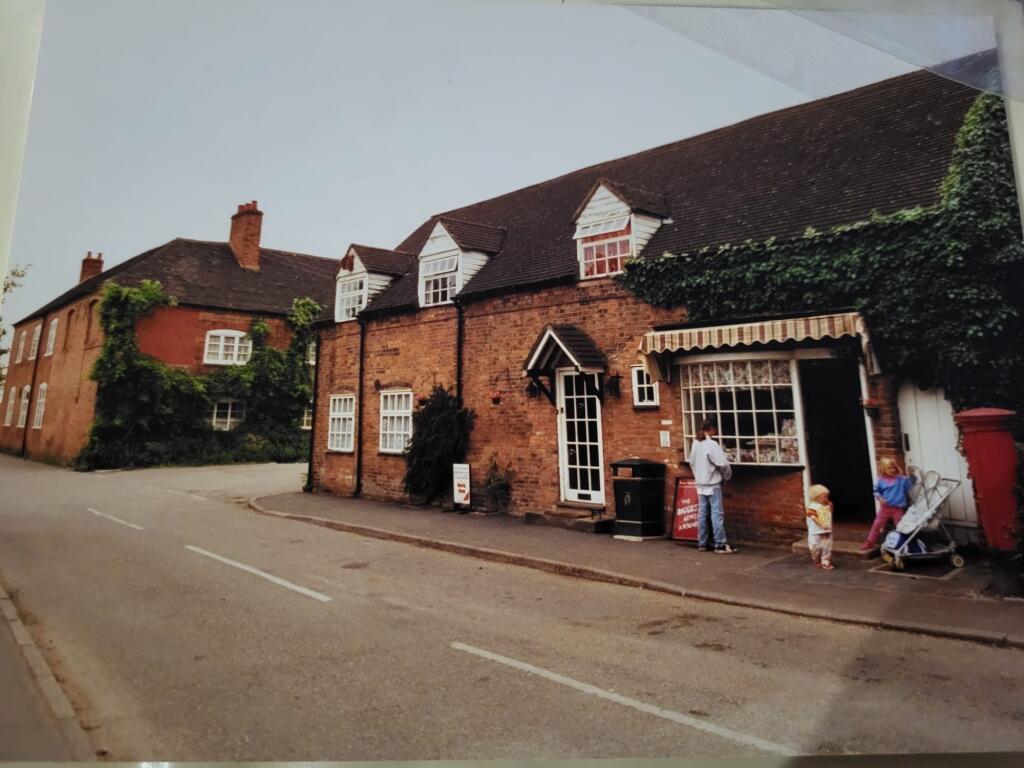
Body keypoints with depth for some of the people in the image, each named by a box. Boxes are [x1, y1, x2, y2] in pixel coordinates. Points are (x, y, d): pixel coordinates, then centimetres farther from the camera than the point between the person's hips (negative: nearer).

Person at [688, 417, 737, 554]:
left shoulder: (695, 443, 5)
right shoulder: (712, 444, -16)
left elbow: (692, 463, 11)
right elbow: (723, 464, -18)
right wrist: (727, 475, 1)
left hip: (700, 484, 7)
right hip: (713, 484, -7)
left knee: (702, 513, 10)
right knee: (717, 514, -2)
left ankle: (702, 543, 16)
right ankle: (720, 545, 1)